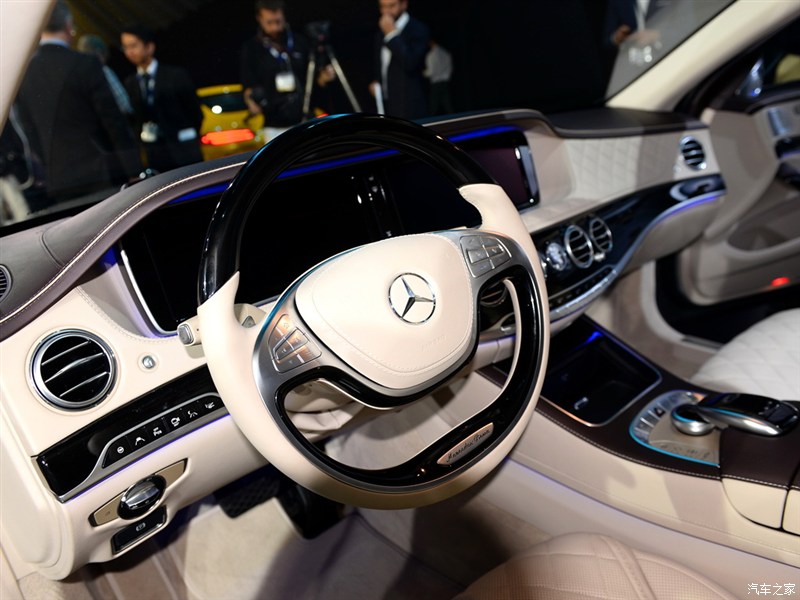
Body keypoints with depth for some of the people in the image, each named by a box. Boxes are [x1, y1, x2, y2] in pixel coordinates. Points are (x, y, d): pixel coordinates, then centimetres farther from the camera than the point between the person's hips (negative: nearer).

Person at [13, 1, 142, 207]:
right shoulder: (86, 65, -10)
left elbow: (29, 130, 11)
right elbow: (113, 121, -9)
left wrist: (44, 171, 19)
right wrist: (134, 172, -4)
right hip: (96, 175, -5)